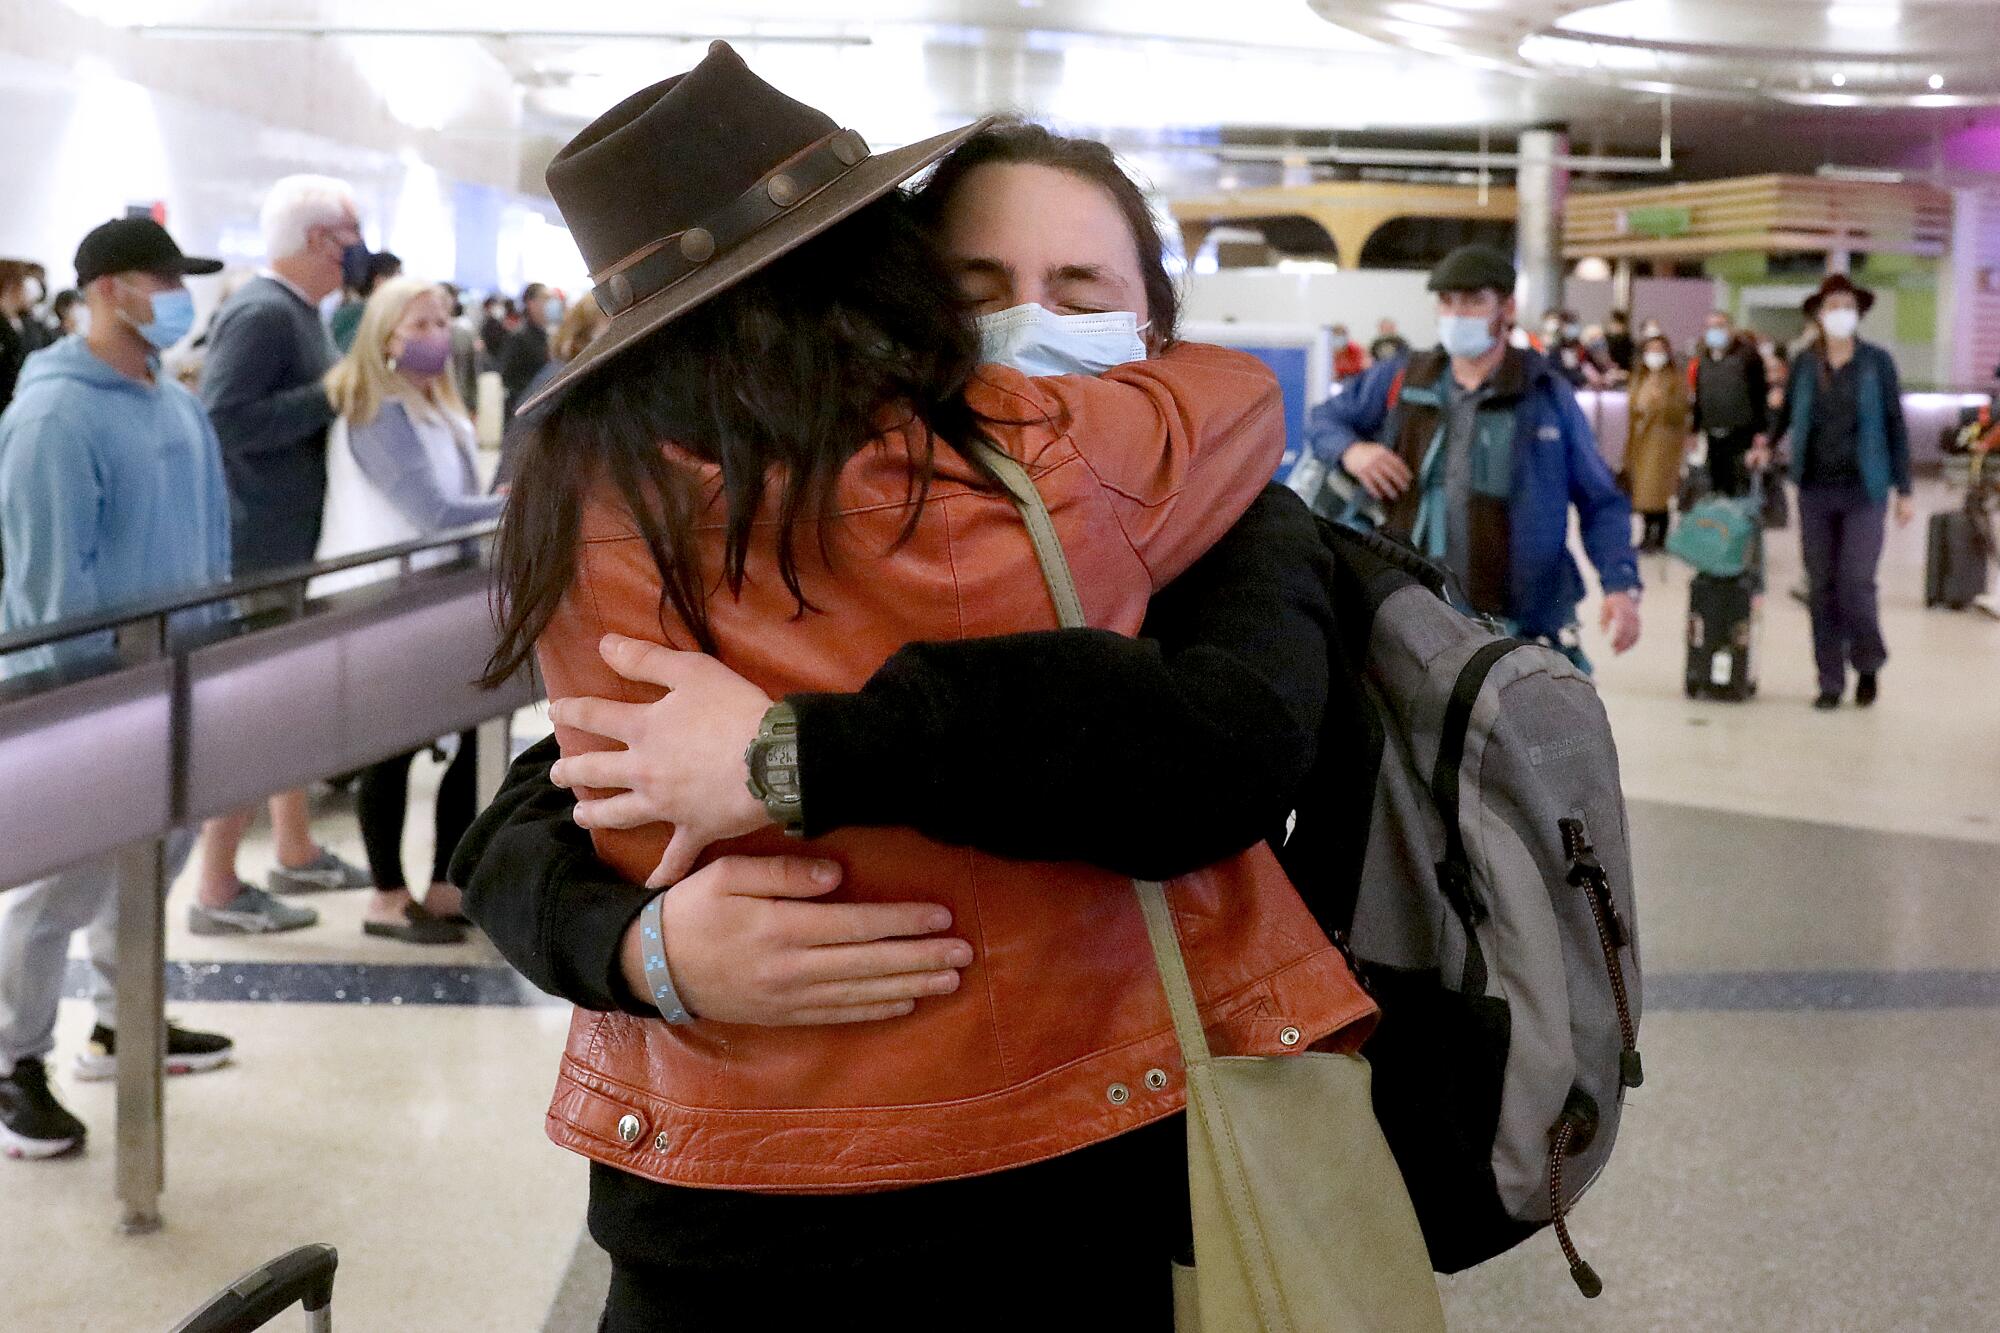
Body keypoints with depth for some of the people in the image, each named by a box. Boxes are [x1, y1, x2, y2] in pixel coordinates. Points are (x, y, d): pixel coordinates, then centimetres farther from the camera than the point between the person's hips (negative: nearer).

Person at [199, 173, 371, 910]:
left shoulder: (297, 311, 11)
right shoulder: (262, 313, -19)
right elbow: (223, 418, -28)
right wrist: (334, 394, -25)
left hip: (296, 545, 10)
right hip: (259, 550, -10)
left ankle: (296, 854, 31)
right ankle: (217, 889, 4)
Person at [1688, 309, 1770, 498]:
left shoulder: (1746, 352, -4)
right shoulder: (1704, 358, 14)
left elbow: (1761, 392, -6)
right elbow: (1698, 396, 21)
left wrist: (1761, 430, -11)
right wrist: (1694, 430, 17)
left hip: (1741, 433, -6)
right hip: (1713, 433, 6)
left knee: (1740, 485, -9)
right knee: (1717, 484, 9)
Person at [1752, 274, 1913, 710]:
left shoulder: (1877, 362, 0)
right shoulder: (1805, 363, 5)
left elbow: (1895, 425, 2)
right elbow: (1788, 411, 21)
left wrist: (1904, 490, -1)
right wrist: (1767, 445, 4)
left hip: (1863, 492, -2)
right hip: (1815, 490, 2)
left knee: (1856, 583, -8)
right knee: (1821, 588, 5)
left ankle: (1869, 663, 19)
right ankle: (1830, 681, 14)